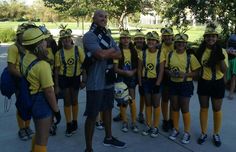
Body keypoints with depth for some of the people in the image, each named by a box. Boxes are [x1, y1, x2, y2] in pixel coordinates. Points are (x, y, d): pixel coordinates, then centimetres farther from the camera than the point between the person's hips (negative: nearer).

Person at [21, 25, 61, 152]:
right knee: (42, 140, 8)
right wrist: (56, 110, -12)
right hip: (42, 102, -9)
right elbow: (49, 92, -22)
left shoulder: (26, 58, 2)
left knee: (39, 134, 30)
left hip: (32, 100, 9)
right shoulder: (42, 65, -25)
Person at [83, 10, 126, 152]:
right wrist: (111, 50, -5)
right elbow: (101, 54, -25)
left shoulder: (108, 36, 13)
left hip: (109, 80, 8)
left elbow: (119, 55, 3)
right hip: (96, 83, -8)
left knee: (108, 109, 21)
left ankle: (108, 138, 40)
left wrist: (105, 53, -13)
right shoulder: (89, 36, -11)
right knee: (92, 115, 0)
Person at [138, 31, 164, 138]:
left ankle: (155, 127, 17)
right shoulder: (143, 53, 0)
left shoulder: (160, 54, -7)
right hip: (145, 80, 3)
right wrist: (140, 82, -2)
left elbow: (161, 71, -8)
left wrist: (157, 84, -13)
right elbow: (140, 69, 3)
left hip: (156, 81, -2)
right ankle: (148, 125, 23)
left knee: (156, 104, 5)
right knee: (148, 104, 11)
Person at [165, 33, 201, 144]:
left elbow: (196, 72, -6)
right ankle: (175, 129, 31)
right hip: (173, 84, 3)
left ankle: (187, 132, 21)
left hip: (186, 84, -3)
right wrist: (170, 73, -12)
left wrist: (185, 74, -21)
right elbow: (166, 68, 9)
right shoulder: (170, 54, 1)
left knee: (185, 109, 3)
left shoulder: (190, 56, -8)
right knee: (174, 108, 14)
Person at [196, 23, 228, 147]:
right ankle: (203, 133, 27)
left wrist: (221, 58, -27)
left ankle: (216, 134, 29)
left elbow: (224, 70, -16)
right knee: (203, 108, 12)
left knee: (217, 109, 10)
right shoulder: (200, 51, -2)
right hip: (203, 83, 2)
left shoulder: (221, 51, -9)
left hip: (217, 83, -2)